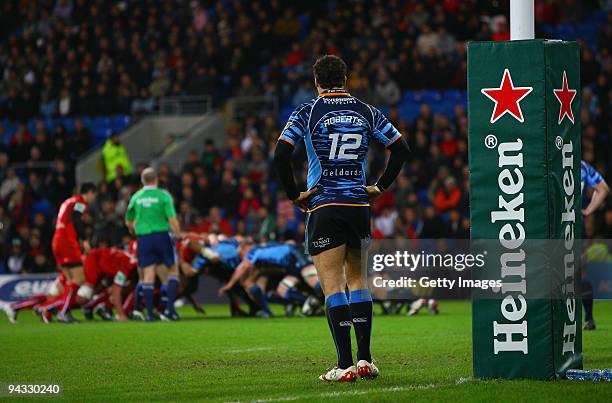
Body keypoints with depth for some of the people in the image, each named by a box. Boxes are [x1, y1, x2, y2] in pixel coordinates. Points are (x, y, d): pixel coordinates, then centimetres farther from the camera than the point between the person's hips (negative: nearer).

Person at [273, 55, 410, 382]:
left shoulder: (307, 112, -3)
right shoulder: (366, 112, 7)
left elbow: (280, 155, -11)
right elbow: (401, 149, 9)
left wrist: (294, 195, -1)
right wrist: (380, 187, 15)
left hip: (323, 207, -3)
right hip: (359, 206, 3)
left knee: (332, 285, -4)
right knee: (357, 279, 14)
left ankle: (345, 365, -9)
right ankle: (365, 359, 8)